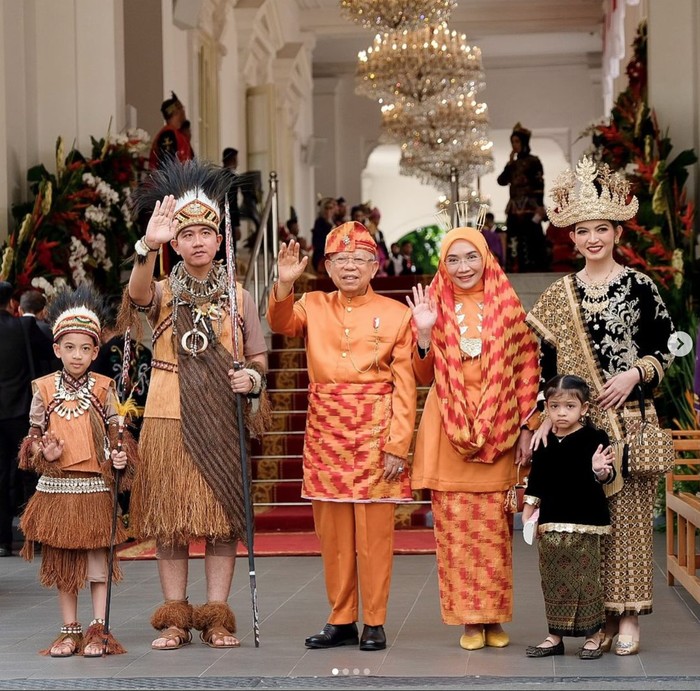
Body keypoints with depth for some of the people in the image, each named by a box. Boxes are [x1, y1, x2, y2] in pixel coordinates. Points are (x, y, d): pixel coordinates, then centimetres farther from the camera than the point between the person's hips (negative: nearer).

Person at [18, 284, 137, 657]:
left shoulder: (103, 388, 0)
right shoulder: (44, 389, 2)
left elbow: (116, 432, 4)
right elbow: (34, 435, 8)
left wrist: (121, 456, -14)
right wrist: (44, 452, -12)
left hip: (95, 486, -2)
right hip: (55, 486, 2)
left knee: (97, 559, 1)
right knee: (61, 561, 8)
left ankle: (98, 630, 9)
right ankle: (69, 630, 18)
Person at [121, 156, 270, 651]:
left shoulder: (238, 297, 8)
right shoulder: (162, 293, 3)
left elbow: (259, 356, 13)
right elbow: (138, 293, -22)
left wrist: (252, 377, -11)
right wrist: (150, 246, -41)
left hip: (224, 420, 1)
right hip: (169, 419, -1)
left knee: (224, 516, 1)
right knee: (170, 517, 1)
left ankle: (217, 616, 8)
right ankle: (175, 619, 9)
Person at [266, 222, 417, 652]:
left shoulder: (396, 314, 1)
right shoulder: (314, 306, 10)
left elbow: (404, 387, -2)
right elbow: (282, 324, -11)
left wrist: (398, 446, -9)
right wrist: (285, 284, -28)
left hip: (375, 432, -3)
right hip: (325, 430, 3)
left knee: (375, 530, -1)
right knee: (332, 529, 7)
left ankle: (375, 623, 8)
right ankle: (341, 621, 16)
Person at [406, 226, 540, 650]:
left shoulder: (507, 307, 5)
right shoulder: (435, 307, 7)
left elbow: (528, 370, 4)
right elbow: (425, 377, 8)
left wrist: (526, 428, -2)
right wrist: (424, 334, -8)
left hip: (497, 432, -1)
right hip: (448, 433, 1)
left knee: (496, 527, 0)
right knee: (455, 527, 0)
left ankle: (494, 617, 9)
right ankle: (469, 619, 7)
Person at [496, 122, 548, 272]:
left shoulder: (533, 161, -2)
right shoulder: (513, 163, 17)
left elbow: (540, 185, -8)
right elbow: (501, 181, 8)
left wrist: (539, 209, -17)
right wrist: (510, 163, 1)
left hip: (529, 208, -7)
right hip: (514, 209, 7)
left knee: (531, 243, -10)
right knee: (515, 243, 4)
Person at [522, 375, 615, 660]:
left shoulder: (594, 439, -8)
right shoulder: (545, 443, 6)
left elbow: (606, 476, -14)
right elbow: (535, 481, 16)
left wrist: (601, 471, -35)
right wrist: (529, 510, 14)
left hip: (585, 523, -5)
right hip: (550, 524, 5)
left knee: (585, 579, -1)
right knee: (553, 581, 10)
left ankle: (593, 635, 11)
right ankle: (555, 635, 20)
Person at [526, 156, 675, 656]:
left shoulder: (640, 287, 2)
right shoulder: (560, 295, 9)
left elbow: (665, 349, 4)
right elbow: (546, 362, 8)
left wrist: (634, 375, -13)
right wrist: (547, 416, -1)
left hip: (630, 418, -2)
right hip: (577, 423, 2)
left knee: (629, 513, -2)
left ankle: (628, 615, 5)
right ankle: (600, 615, 8)